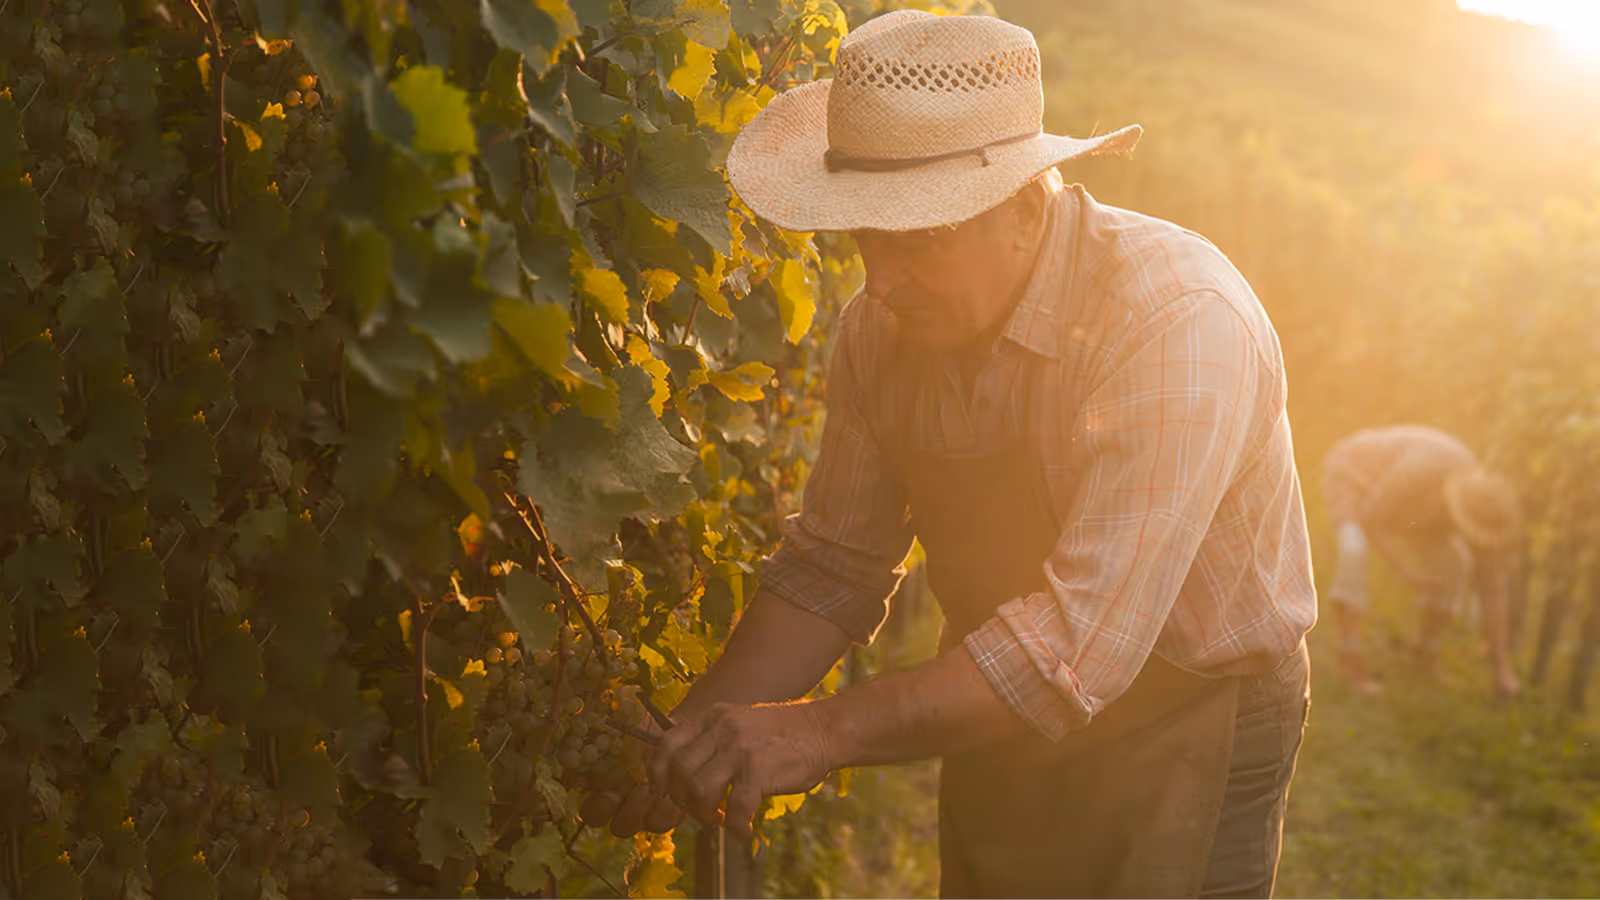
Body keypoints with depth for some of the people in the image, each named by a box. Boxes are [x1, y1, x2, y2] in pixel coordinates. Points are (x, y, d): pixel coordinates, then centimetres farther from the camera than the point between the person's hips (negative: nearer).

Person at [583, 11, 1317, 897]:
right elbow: (832, 567, -2)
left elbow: (1080, 642, -34)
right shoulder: (883, 328, -10)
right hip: (1003, 725, 5)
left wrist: (827, 731, -36)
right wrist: (688, 740, -14)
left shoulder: (1178, 323, -29)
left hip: (1183, 735, -5)